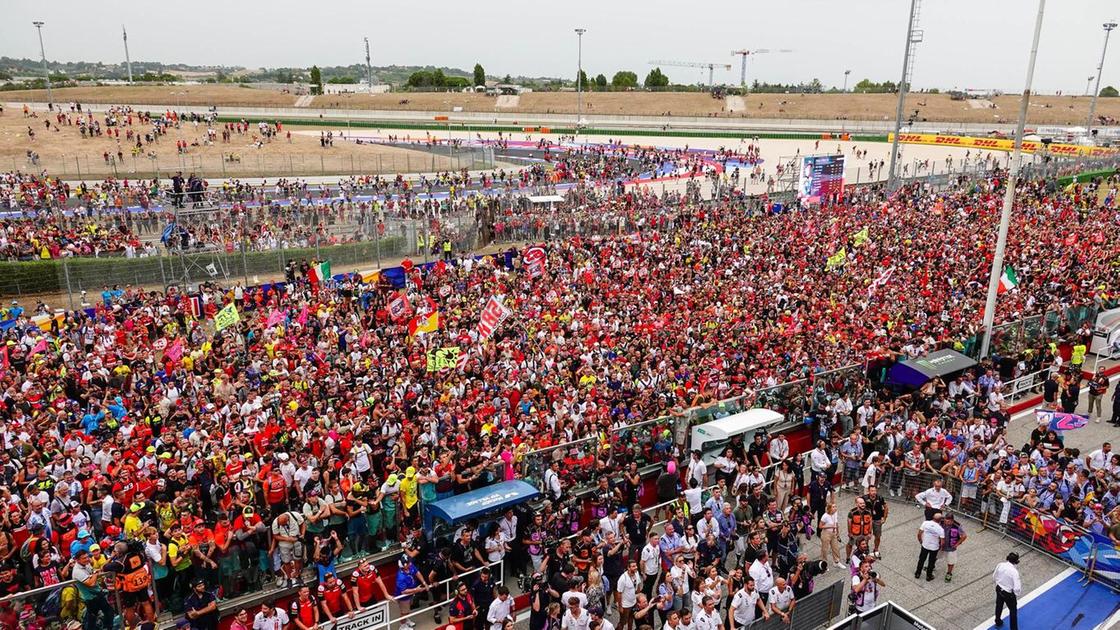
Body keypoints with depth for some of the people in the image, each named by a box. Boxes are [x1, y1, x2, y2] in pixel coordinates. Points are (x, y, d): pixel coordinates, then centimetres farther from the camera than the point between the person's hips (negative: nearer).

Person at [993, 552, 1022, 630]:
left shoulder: (1000, 565, -15)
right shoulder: (1014, 571, -32)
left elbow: (994, 577, 2)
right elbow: (1017, 588, -30)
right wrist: (1016, 595, -9)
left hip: (999, 589, 6)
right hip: (1008, 593, -6)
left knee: (999, 606, 30)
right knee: (1013, 611, 17)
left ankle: (998, 622, 53)